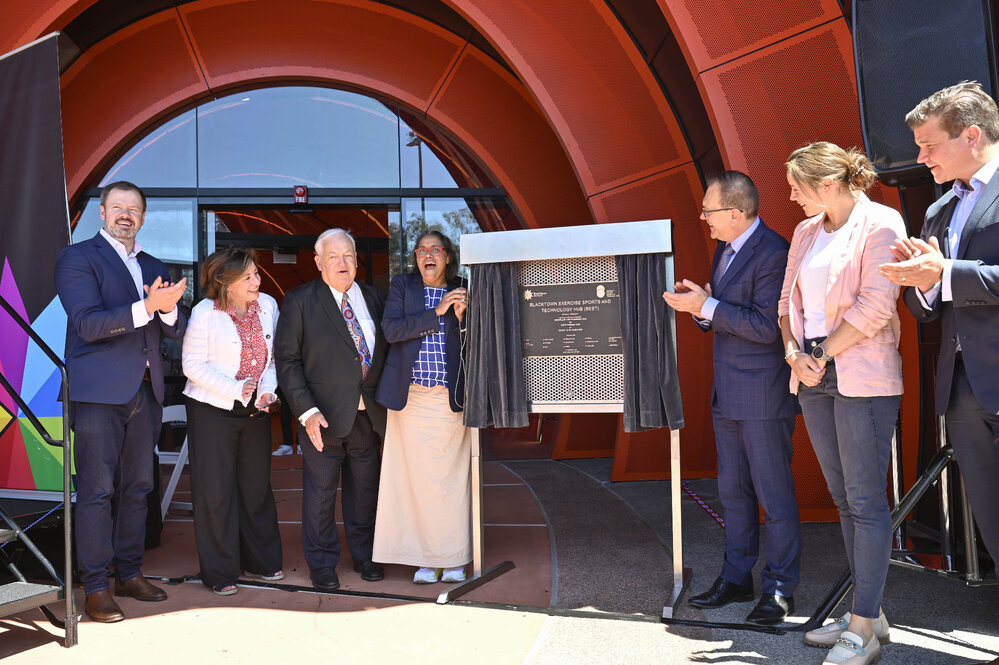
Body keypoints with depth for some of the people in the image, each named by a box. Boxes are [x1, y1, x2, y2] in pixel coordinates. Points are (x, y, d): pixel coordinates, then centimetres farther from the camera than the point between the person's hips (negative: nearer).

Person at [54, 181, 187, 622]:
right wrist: (146, 306, -22)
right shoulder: (77, 258, -1)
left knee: (136, 488, 12)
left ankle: (130, 574, 23)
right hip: (99, 392, -6)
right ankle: (95, 586, 7)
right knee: (96, 491, -2)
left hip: (144, 393, 6)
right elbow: (88, 324, -13)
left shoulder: (153, 268, 17)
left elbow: (175, 330, 11)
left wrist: (168, 306, -11)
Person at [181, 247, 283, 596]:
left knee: (257, 485, 13)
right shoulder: (205, 313, -11)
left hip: (255, 410, 4)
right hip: (213, 411, -4)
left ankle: (260, 561, 30)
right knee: (215, 490, 3)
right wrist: (236, 390, -18)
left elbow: (273, 355, 7)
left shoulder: (267, 305, 1)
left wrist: (267, 389, -9)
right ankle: (219, 573, 17)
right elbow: (193, 365, -11)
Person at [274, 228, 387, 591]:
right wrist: (306, 411, -15)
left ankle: (364, 555, 33)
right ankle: (322, 564, 25)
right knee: (320, 492, 7)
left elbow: (388, 350, 12)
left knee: (365, 487, 15)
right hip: (325, 415, -3)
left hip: (369, 414, 4)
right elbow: (287, 360, -7)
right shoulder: (299, 301, -4)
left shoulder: (375, 298, 8)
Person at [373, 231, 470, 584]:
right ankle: (425, 559, 13)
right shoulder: (402, 286, 8)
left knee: (452, 479, 2)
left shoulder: (461, 292, 9)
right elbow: (391, 329, -7)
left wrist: (461, 316, -11)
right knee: (416, 479, 2)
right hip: (411, 398, 0)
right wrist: (437, 312, -12)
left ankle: (454, 559, 13)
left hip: (450, 398, 0)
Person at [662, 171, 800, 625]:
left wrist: (706, 306, -20)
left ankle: (780, 589, 15)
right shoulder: (724, 250, 13)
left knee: (773, 493, 2)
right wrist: (698, 304, -1)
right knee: (733, 490, 16)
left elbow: (766, 327, -22)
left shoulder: (772, 253, -17)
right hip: (727, 394, 9)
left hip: (763, 397, -9)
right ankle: (736, 579, 28)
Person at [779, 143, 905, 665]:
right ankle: (869, 614, 22)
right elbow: (788, 301, 15)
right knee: (844, 498, 11)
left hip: (863, 377, -7)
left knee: (865, 500, -4)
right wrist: (794, 352, -2)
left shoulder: (880, 223, -7)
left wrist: (823, 354, -11)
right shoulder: (805, 233, 15)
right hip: (813, 377, 8)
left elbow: (874, 305, -15)